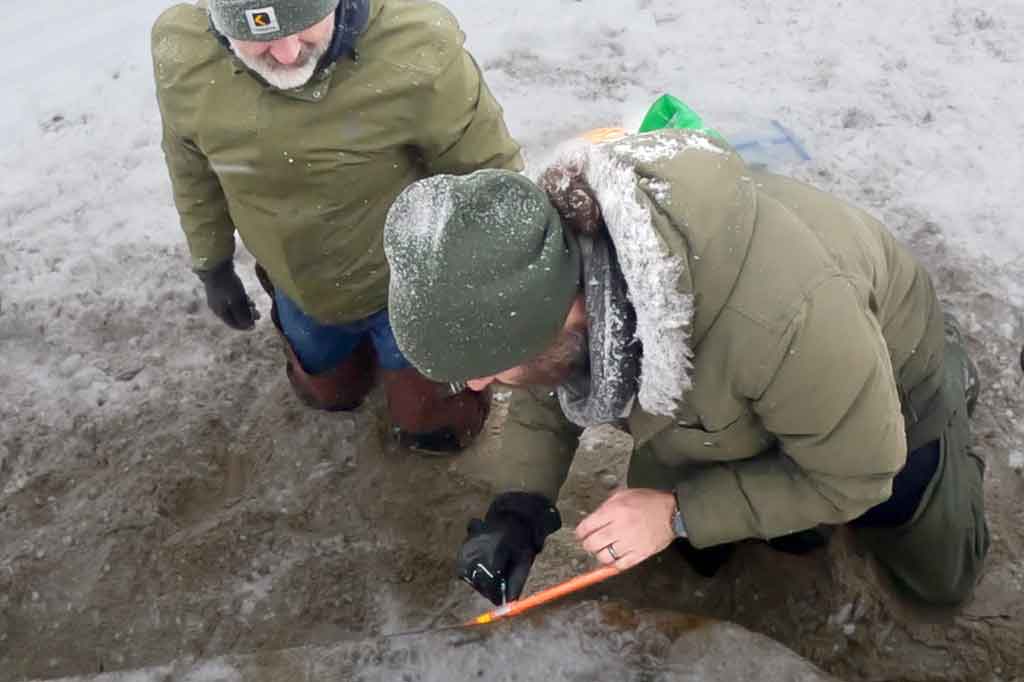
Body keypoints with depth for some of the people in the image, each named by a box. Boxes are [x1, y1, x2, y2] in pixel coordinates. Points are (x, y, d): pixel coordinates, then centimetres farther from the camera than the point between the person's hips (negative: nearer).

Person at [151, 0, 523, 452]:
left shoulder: (416, 49, -38)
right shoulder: (181, 54, -23)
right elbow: (193, 169, -2)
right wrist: (212, 268, 10)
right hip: (298, 292, 4)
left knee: (433, 427, 16)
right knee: (329, 394, 29)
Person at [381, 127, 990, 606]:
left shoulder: (781, 318, -52)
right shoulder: (558, 230, -32)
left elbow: (855, 472, -31)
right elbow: (544, 392, -11)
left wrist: (679, 512, -33)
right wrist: (519, 508, -26)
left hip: (886, 372, -4)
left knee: (941, 580, 22)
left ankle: (946, 373, 38)